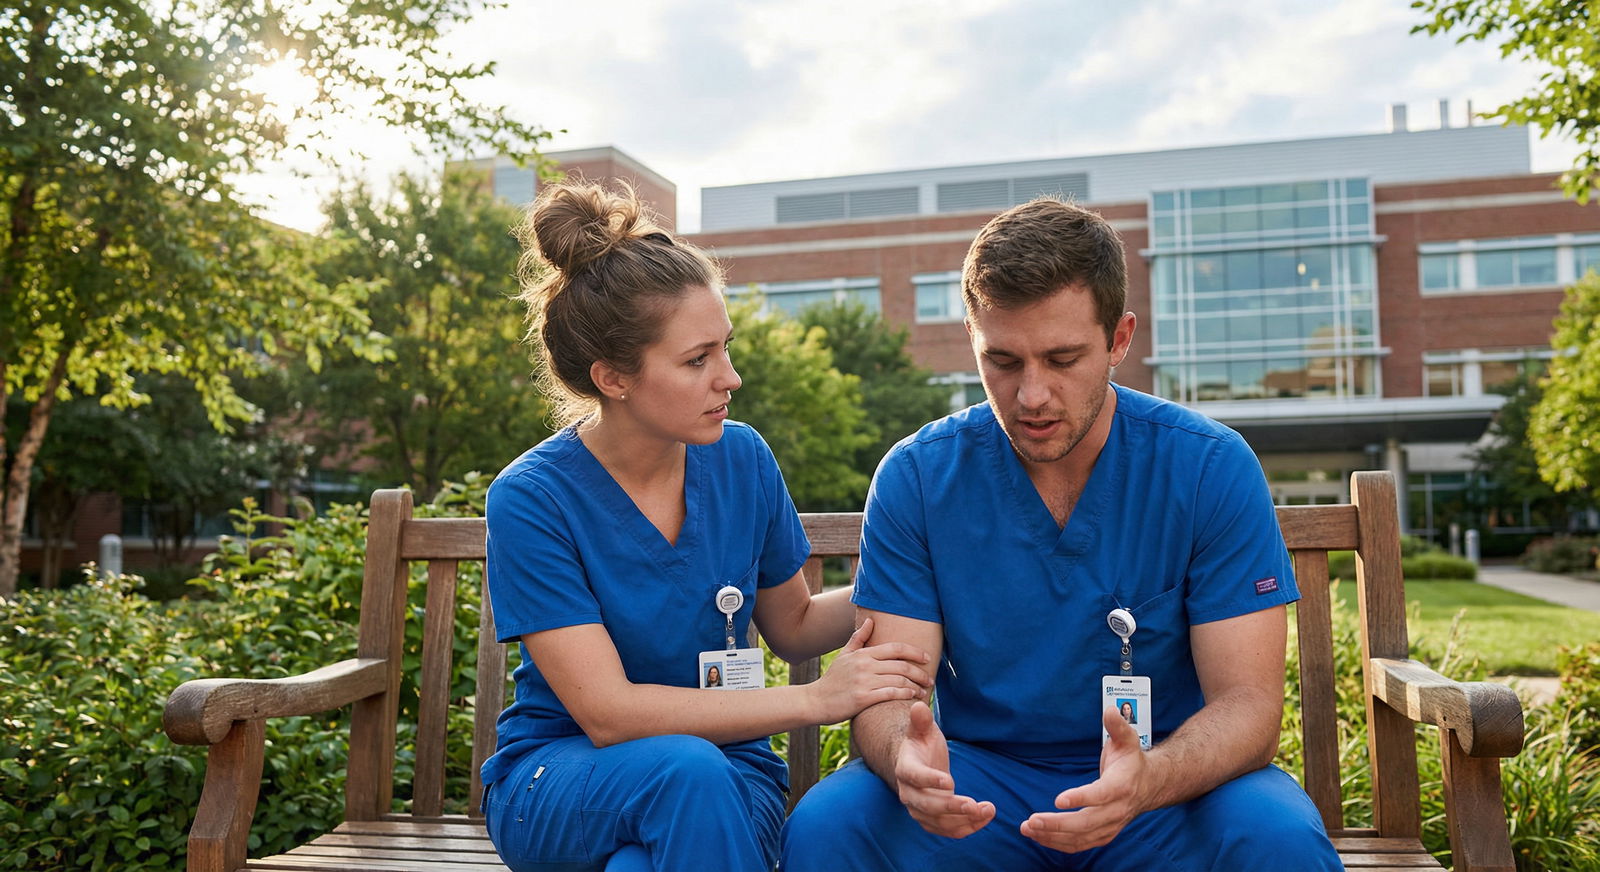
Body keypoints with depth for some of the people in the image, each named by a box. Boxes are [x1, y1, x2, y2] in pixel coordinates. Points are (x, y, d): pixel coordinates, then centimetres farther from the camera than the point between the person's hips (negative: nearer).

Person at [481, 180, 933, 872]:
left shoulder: (742, 459, -4)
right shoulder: (530, 499, -17)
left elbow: (793, 627, 11)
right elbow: (605, 711, -22)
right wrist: (819, 698, -24)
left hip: (724, 768, 2)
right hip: (557, 777, -2)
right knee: (684, 767, -34)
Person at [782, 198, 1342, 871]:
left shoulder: (1211, 469, -11)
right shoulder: (915, 477, -9)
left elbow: (1246, 702, -14)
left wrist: (1147, 780, -36)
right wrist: (905, 757, -37)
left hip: (1171, 776, 1)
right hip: (978, 779, 0)